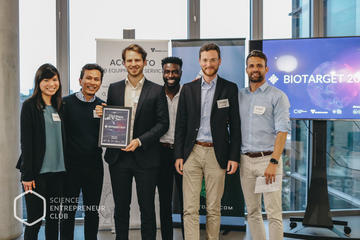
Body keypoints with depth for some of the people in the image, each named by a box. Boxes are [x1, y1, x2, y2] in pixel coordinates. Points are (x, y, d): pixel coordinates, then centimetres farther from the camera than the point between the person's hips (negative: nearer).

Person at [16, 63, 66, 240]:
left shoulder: (60, 106, 12)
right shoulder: (30, 106, -4)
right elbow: (25, 142, -8)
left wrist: (65, 167, 10)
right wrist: (27, 175, -12)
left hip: (58, 171, 5)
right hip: (37, 172, -5)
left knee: (53, 219, 12)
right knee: (34, 221, 2)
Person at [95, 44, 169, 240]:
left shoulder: (157, 91, -1)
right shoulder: (114, 88, 9)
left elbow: (163, 123, -5)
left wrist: (140, 141, -15)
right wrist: (102, 114, -8)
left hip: (145, 157, -2)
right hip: (118, 157, 3)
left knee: (147, 207, 6)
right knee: (121, 207, 13)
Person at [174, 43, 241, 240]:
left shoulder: (230, 89, 4)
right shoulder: (188, 89, 8)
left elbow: (235, 126, 3)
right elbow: (180, 124, 8)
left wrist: (234, 157, -3)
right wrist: (178, 155, 1)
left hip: (216, 154, -1)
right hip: (192, 153, 1)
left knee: (214, 208, 9)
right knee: (190, 209, 1)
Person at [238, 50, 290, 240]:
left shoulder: (277, 96, -1)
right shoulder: (239, 96, 12)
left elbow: (282, 131, -9)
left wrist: (273, 162, -18)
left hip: (268, 158, -4)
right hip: (245, 160, 5)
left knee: (274, 213, -3)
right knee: (252, 212, 11)